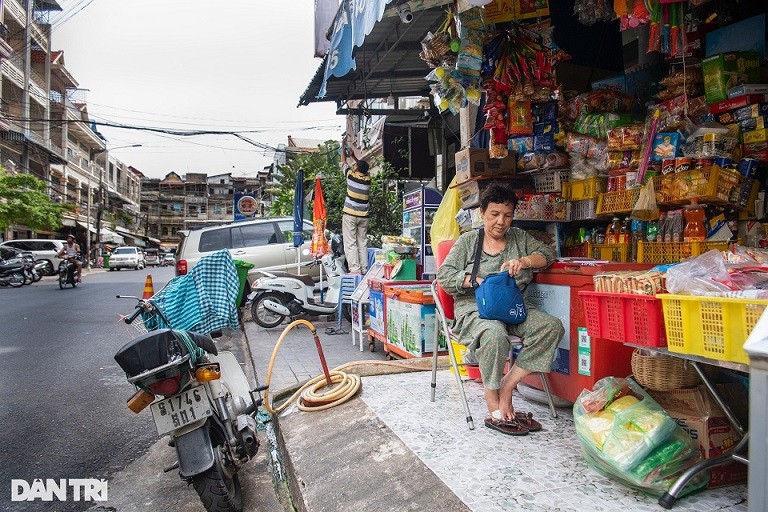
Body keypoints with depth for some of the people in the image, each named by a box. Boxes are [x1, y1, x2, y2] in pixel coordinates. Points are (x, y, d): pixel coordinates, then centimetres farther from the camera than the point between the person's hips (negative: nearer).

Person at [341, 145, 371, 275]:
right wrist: (353, 156, 38)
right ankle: (364, 269, 5)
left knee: (350, 243, -4)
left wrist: (344, 149, 30)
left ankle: (355, 269, -10)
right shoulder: (367, 178, 4)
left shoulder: (351, 175, -6)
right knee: (363, 243, 7)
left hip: (350, 215, -4)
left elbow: (343, 162, 13)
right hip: (363, 216, 4)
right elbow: (363, 166, 27)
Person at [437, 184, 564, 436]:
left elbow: (547, 253, 9)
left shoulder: (519, 237, 19)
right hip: (475, 307, -4)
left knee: (552, 326, -23)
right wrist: (478, 281, -17)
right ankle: (494, 408, -21)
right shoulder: (468, 241, 7)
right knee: (494, 334, -37)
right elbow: (444, 276, -1)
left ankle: (507, 385, -17)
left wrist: (523, 261, -11)